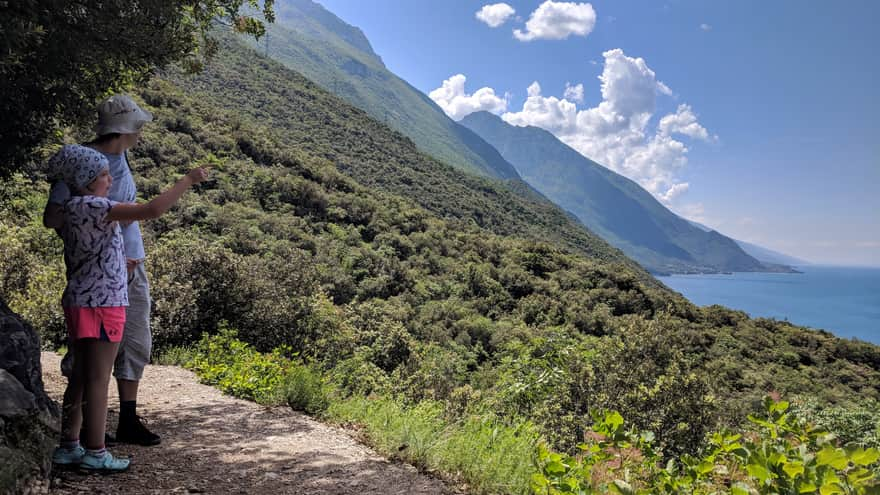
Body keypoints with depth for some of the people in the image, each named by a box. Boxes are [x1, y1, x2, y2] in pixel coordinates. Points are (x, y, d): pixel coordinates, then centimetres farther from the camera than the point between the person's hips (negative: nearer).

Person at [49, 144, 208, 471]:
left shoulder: (72, 209, 12)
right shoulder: (92, 206, -17)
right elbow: (152, 210, -25)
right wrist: (188, 181, -18)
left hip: (79, 302, 9)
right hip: (102, 304, -9)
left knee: (80, 377, 16)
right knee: (97, 379, -1)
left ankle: (69, 445, 25)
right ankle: (95, 452, 7)